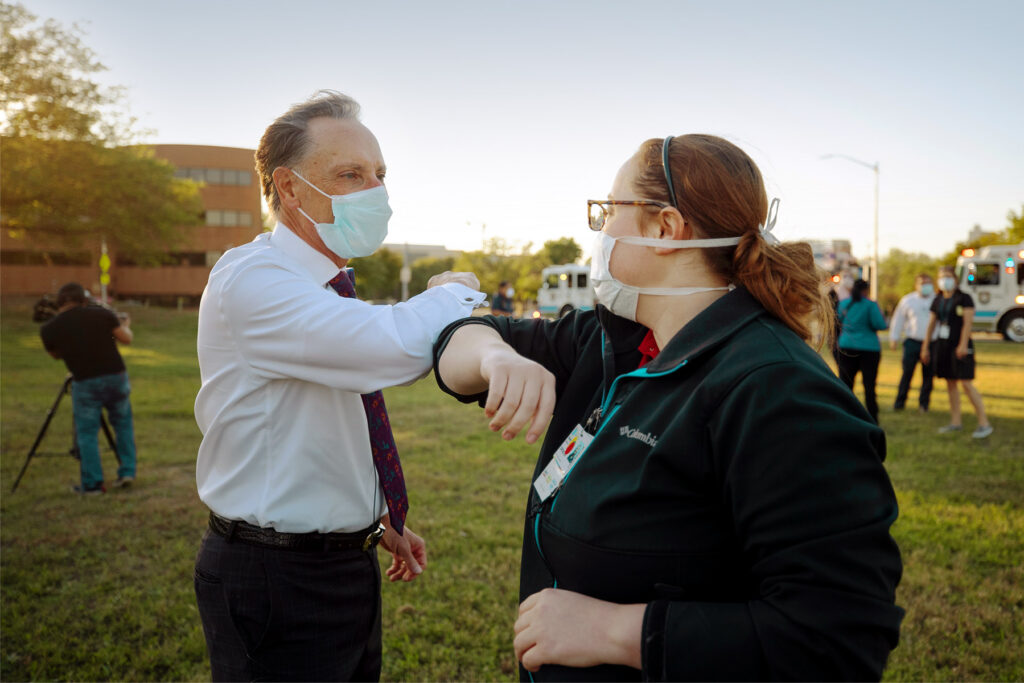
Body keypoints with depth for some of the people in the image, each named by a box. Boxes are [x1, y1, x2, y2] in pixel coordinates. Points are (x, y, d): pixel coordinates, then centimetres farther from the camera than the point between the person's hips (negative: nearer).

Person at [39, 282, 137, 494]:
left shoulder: (49, 328, -1)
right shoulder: (101, 313, -2)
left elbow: (56, 355, 16)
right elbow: (126, 339, 4)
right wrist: (125, 323, 24)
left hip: (85, 383, -1)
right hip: (116, 376, 2)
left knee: (87, 433, 10)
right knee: (123, 424, 19)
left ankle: (92, 484, 11)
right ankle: (127, 472, 18)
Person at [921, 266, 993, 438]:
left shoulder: (964, 298, -4)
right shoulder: (937, 301, 13)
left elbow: (968, 322, -13)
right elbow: (931, 324, 17)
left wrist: (963, 345, -22)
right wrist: (925, 347, 14)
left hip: (959, 346, -6)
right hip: (942, 345, 6)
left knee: (966, 383, -11)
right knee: (950, 383, 8)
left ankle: (984, 424, -7)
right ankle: (956, 422, 15)